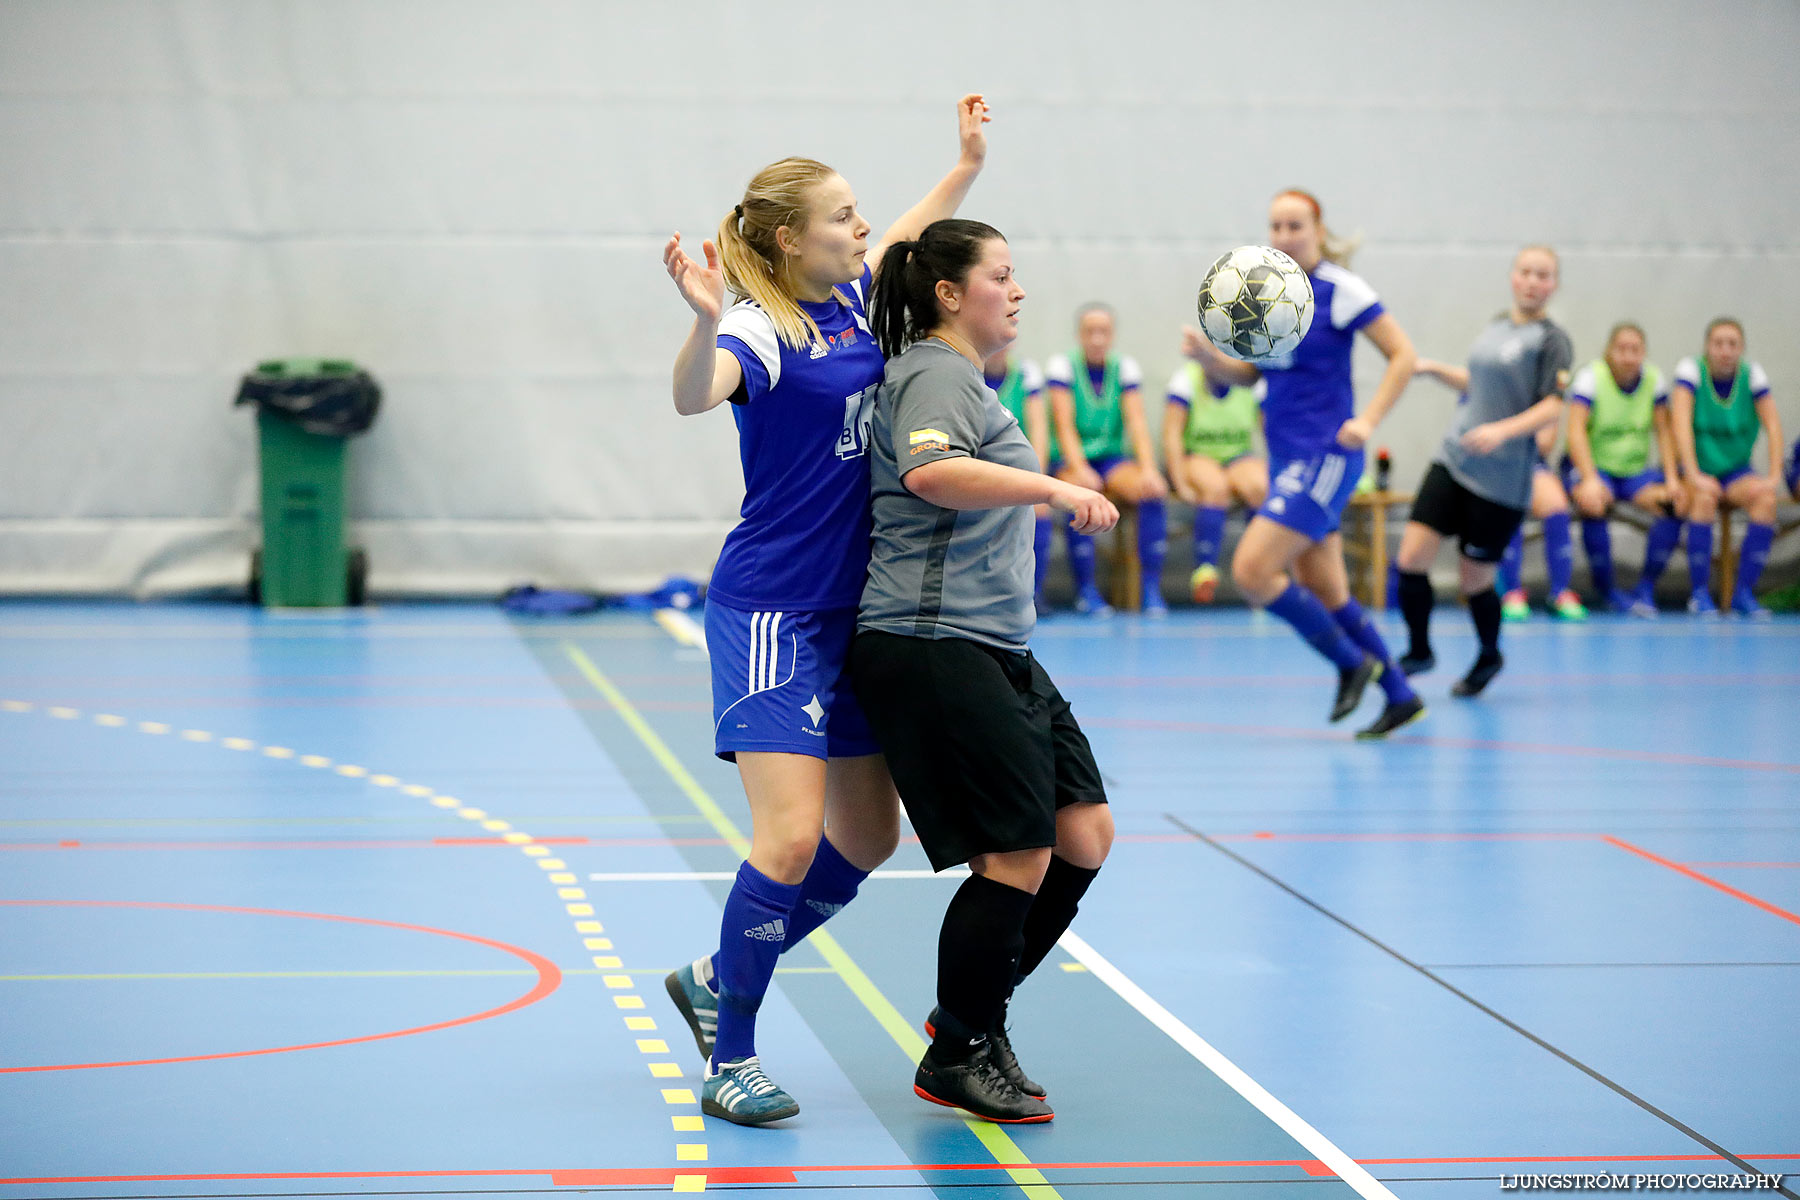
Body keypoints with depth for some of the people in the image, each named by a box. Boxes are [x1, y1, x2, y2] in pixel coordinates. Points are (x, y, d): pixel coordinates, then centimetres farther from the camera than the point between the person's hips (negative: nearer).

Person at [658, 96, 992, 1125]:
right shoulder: (762, 328, -15)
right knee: (792, 838, -16)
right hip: (771, 612, -9)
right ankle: (732, 1060, -2)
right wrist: (707, 318, -54)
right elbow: (697, 394, -38)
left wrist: (970, 160, 30)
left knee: (868, 839, 12)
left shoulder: (850, 302, 8)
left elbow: (912, 234, 32)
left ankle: (715, 981, 29)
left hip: (849, 613, 9)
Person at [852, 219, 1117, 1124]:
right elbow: (929, 471, -31)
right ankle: (956, 1058, 7)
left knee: (1084, 835, 6)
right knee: (1020, 853, -10)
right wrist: (1054, 487, -30)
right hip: (932, 649, -11)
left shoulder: (961, 377, 23)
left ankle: (973, 1014, 20)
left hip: (996, 649, 11)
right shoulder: (936, 374, -10)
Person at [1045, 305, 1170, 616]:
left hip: (1114, 458, 3)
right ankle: (1085, 592, -24)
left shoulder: (1125, 368, 3)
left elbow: (1137, 423, -6)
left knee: (1152, 491, -27)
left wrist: (1149, 470, -23)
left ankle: (1152, 589, -24)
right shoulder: (1062, 366, -5)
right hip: (1070, 460, -3)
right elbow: (1064, 425, -14)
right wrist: (1080, 470, -30)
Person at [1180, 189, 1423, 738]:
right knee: (1326, 594, 10)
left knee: (1252, 570, -16)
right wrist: (1206, 354, -5)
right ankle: (1401, 697, 22)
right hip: (1287, 457, 8)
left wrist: (1367, 421, -17)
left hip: (1326, 456, -8)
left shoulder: (1340, 289, -10)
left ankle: (1352, 662, 0)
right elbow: (1248, 371, 15)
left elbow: (1403, 355, -8)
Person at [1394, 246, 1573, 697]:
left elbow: (1552, 407, -16)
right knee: (1410, 558, -8)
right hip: (1453, 460, 5)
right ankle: (1419, 651, 13)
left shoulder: (1552, 340, -7)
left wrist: (1503, 430, -30)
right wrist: (1439, 370, 16)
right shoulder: (1498, 326, 12)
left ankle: (1489, 657, 31)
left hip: (1501, 479, -5)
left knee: (1475, 581, 2)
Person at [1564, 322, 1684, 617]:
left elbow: (1664, 432, 3)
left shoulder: (1654, 379, 1)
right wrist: (1590, 480, -33)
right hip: (1594, 467, -4)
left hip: (1636, 470, 4)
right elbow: (1576, 431, -20)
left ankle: (1646, 589, -12)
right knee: (1593, 502, -37)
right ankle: (1608, 591, -20)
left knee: (1673, 503, -25)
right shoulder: (1590, 377, -11)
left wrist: (1671, 481, -9)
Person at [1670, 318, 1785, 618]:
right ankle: (1699, 594, -25)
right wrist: (1694, 476, -30)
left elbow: (1773, 426, -7)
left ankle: (1743, 593, -20)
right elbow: (1681, 424, -21)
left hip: (1735, 470, 3)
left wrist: (1774, 477, -19)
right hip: (1695, 470, -3)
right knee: (1704, 496, -35)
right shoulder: (1691, 369, -10)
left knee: (1766, 498, -27)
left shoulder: (1752, 374, -2)